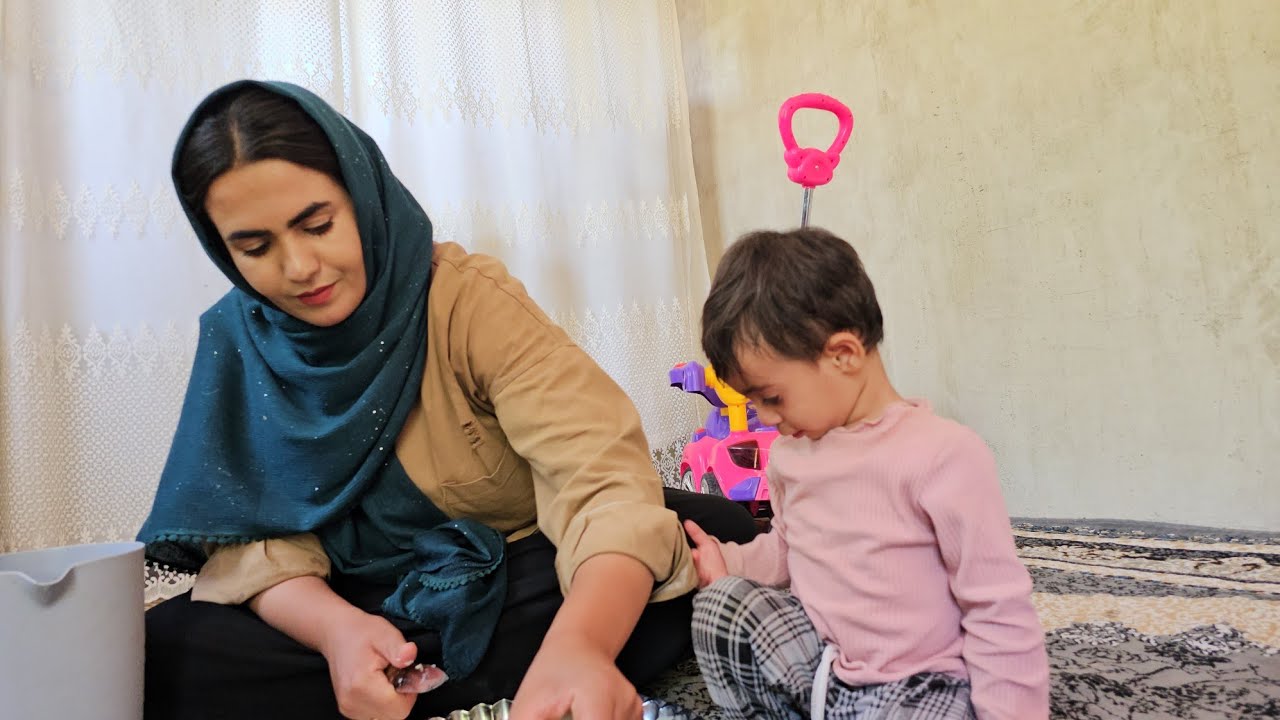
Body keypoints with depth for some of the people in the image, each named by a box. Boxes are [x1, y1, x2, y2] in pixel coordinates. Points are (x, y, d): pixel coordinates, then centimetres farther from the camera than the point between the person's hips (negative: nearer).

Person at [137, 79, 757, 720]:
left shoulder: (469, 300, -18)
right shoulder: (235, 342, -5)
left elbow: (608, 480, -29)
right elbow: (251, 536, -8)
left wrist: (578, 644, -49)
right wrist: (333, 627, -31)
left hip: (516, 586, -2)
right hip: (351, 610, 3)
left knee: (714, 532, -27)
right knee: (162, 652, -23)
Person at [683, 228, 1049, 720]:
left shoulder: (943, 456, -21)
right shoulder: (789, 453, 2)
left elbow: (998, 610, -16)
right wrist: (732, 561, 3)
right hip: (814, 667, 6)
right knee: (721, 601, -15)